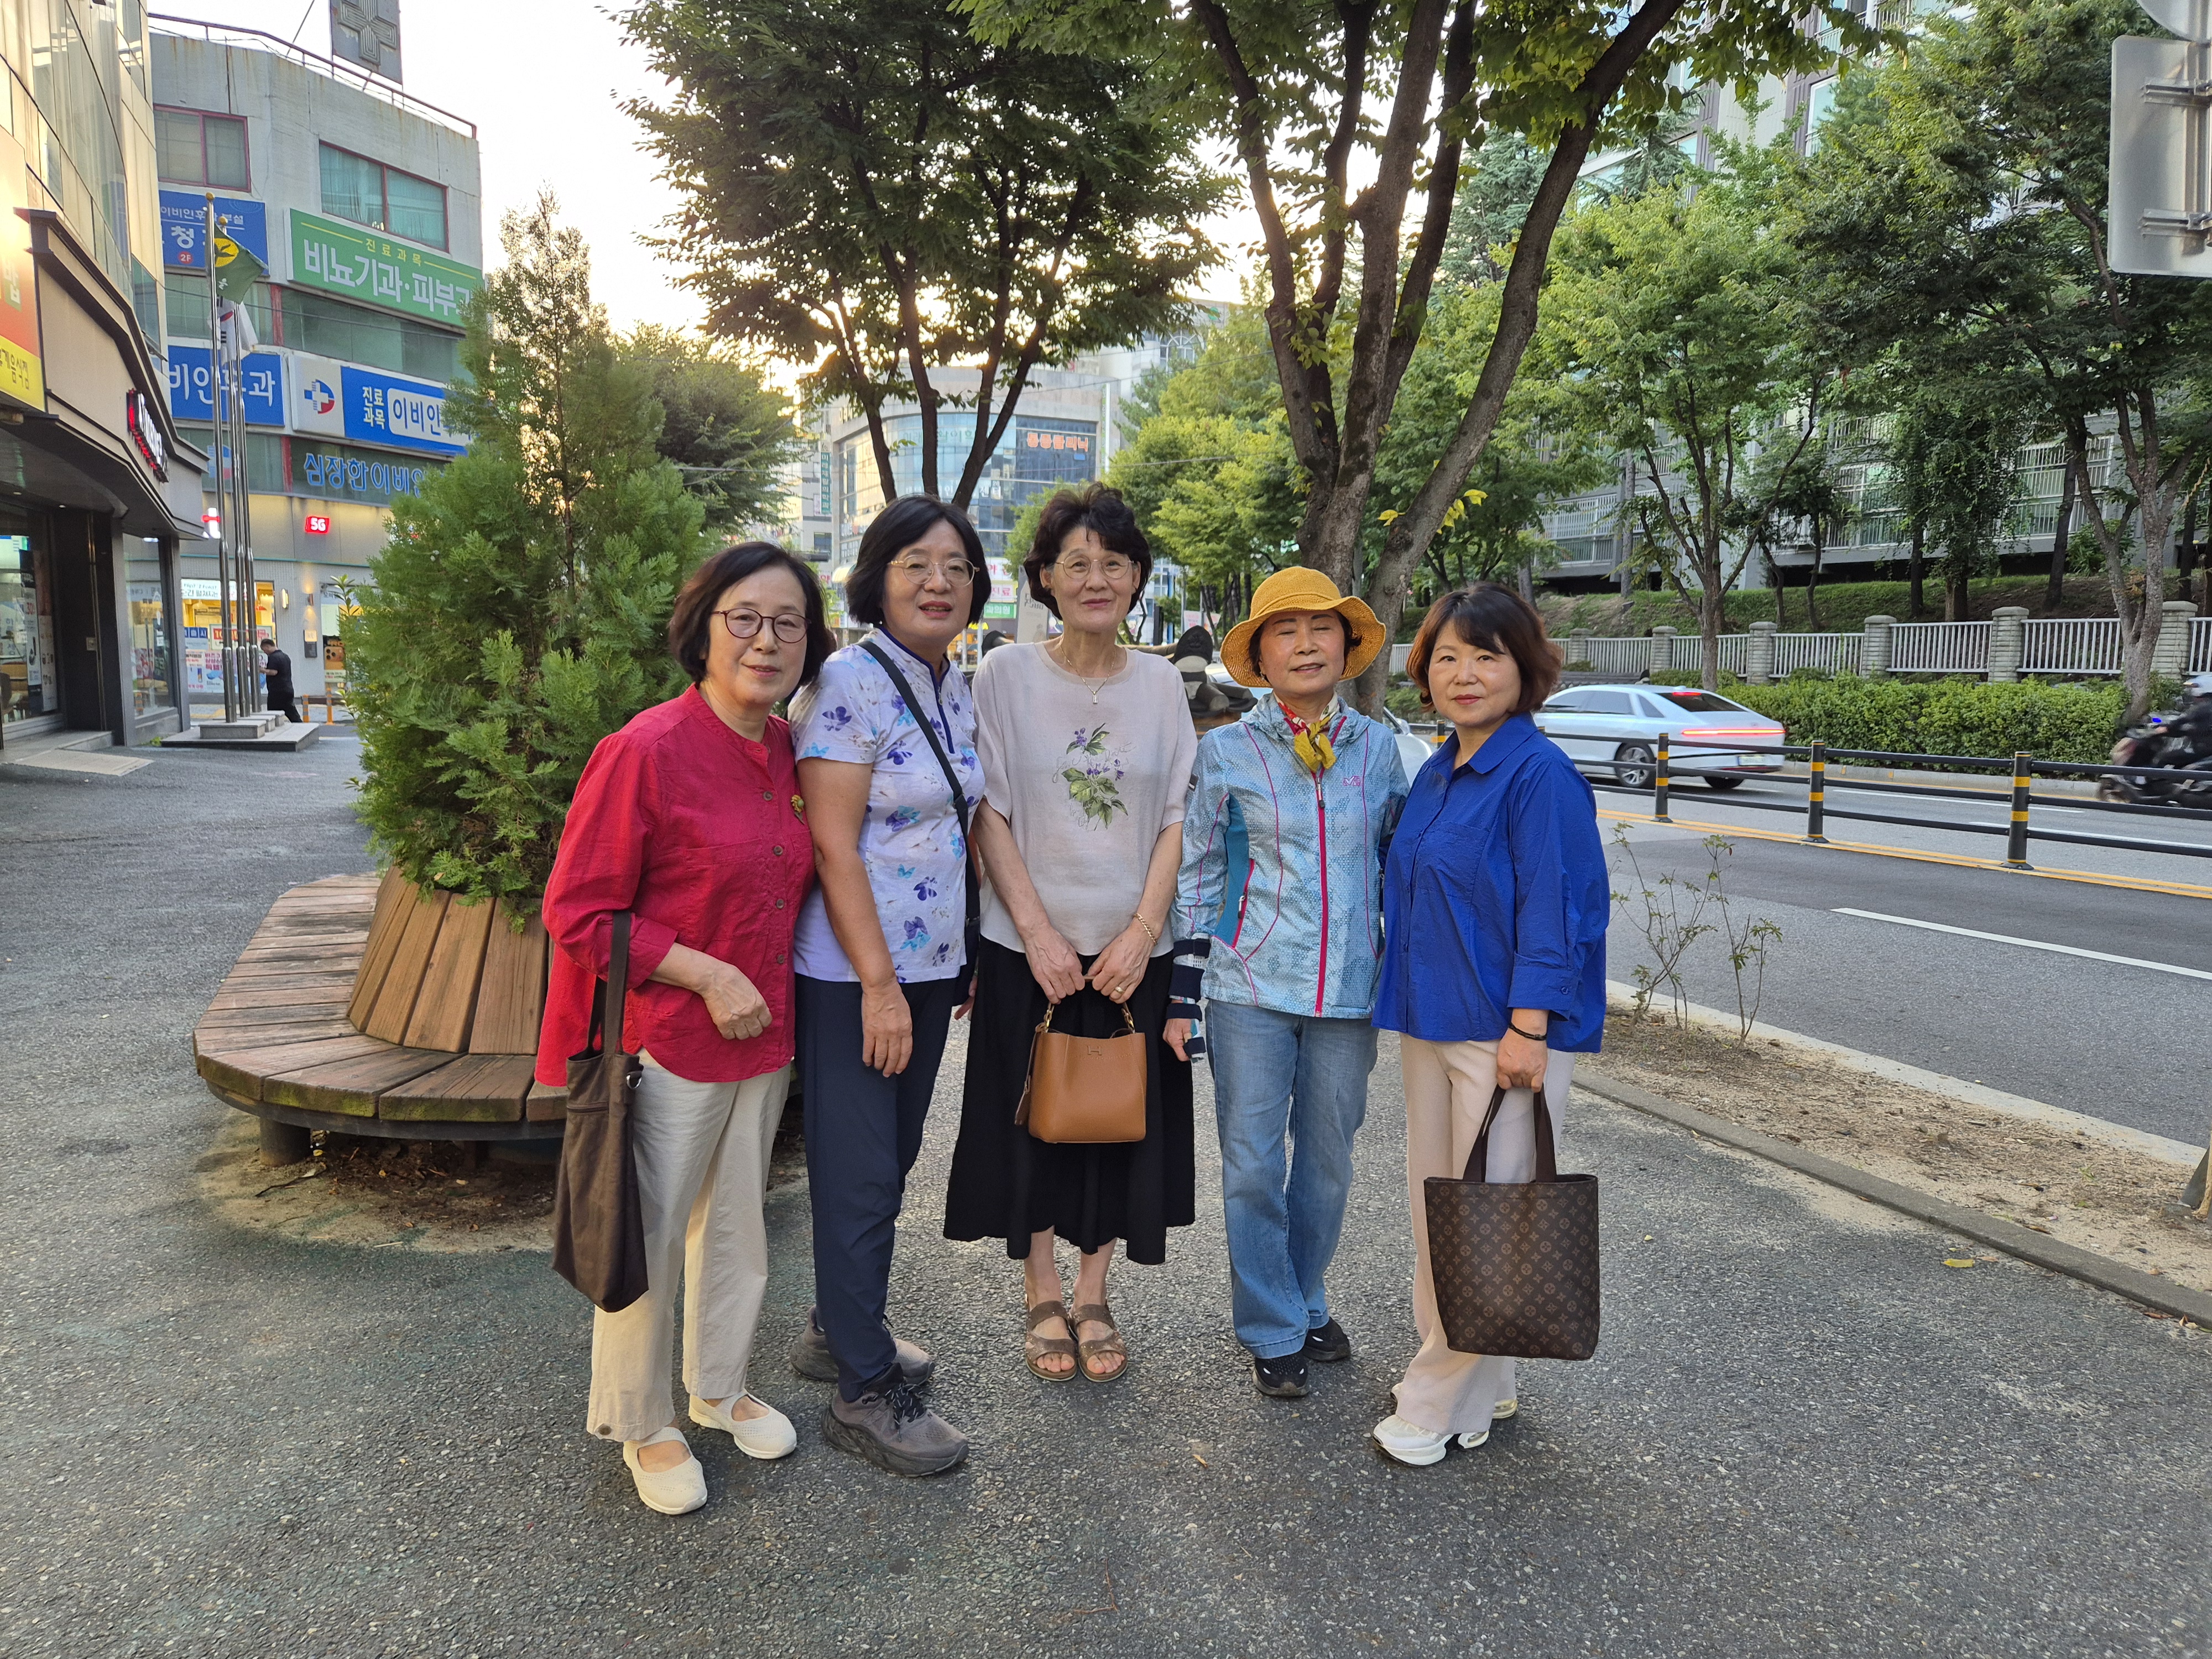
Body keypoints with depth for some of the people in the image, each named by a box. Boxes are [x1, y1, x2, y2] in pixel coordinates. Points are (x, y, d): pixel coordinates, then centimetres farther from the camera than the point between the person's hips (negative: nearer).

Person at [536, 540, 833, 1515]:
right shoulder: (646, 751, -19)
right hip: (668, 1047, -7)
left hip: (764, 1039, 7)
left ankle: (720, 1388, 43)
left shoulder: (783, 752, 4)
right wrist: (705, 973, -22)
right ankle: (642, 1425, 32)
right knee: (646, 1241, 9)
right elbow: (577, 914, -17)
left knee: (736, 1225, 21)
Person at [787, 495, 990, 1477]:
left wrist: (964, 959, 16)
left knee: (890, 1163, 18)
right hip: (855, 974, -8)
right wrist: (880, 984, -20)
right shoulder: (849, 685, -15)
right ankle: (865, 1392, 15)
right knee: (859, 1175, 2)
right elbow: (832, 842, -20)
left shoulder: (955, 691, 10)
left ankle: (839, 1329, 37)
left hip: (929, 965, 8)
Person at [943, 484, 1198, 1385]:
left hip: (1131, 950, 2)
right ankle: (1043, 1299, 27)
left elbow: (1177, 818, 2)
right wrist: (1038, 930, -13)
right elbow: (989, 814, -5)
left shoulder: (1160, 683, 3)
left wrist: (1143, 930, -9)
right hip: (1030, 945, -2)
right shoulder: (1006, 675, -3)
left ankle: (1092, 1298, 28)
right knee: (1033, 1121, 8)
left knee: (1118, 1123, 10)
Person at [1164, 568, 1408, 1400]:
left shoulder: (1378, 745, 3)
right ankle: (1274, 1332, 21)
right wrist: (1183, 996, -2)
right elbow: (1196, 877, 0)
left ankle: (1305, 1303, 35)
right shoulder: (1225, 752, -3)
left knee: (1328, 1159, 13)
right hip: (1251, 987, -2)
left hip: (1349, 987, 2)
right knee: (1253, 1164, 4)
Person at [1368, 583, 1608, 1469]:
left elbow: (1555, 908, -17)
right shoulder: (1437, 772, 11)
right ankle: (1471, 1378, 32)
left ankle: (1448, 1406, 14)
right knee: (1434, 1211, 16)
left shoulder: (1539, 774, -14)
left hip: (1504, 1032, -9)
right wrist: (1408, 1000, 17)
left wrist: (1527, 1029, -20)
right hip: (1431, 1023, 9)